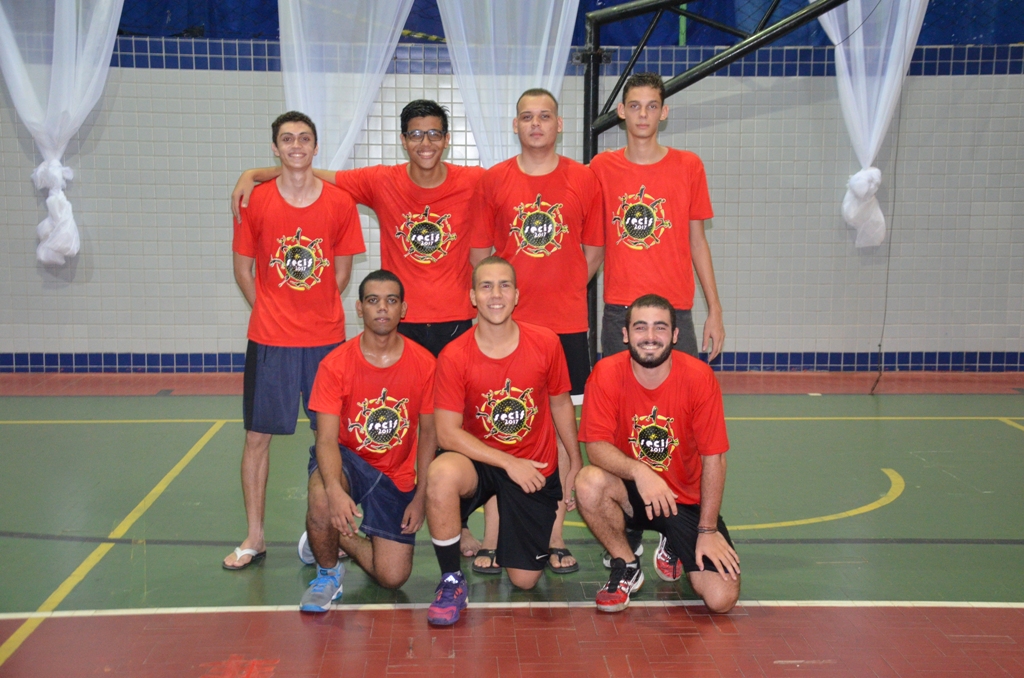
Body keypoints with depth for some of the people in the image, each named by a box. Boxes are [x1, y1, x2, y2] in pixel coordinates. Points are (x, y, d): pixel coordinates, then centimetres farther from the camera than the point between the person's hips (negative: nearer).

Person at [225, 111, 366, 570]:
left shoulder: (340, 203, 0)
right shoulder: (255, 202, -1)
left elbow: (342, 270, 8)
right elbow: (243, 269, 7)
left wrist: (318, 311, 2)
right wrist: (270, 313, 2)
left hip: (327, 338, 0)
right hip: (269, 340, 0)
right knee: (257, 436, 4)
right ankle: (254, 538, 17)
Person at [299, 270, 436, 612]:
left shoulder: (424, 364, -10)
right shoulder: (335, 364, -15)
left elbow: (428, 433, 1)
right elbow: (326, 439, -20)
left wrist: (420, 496, -4)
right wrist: (335, 490, -39)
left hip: (397, 476, 2)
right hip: (347, 459, -2)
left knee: (393, 577, -6)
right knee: (322, 502, -38)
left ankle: (341, 537, 25)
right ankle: (328, 572, -5)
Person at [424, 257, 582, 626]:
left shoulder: (546, 343, -10)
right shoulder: (454, 357, -16)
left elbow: (561, 405, 5)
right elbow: (447, 432, -18)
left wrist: (575, 463, 11)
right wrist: (509, 463, -23)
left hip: (536, 469, 1)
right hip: (480, 462, -1)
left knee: (525, 580, 2)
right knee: (442, 473, -38)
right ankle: (451, 580, -15)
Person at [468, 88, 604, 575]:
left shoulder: (583, 180, 4)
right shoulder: (493, 181, 4)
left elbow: (593, 251, 9)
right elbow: (480, 253, 8)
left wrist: (561, 290, 5)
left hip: (567, 324, 1)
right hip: (506, 324, 0)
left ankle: (555, 535, 15)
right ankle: (492, 538, 8)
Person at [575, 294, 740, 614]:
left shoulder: (699, 377, -16)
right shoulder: (607, 373, -14)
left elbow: (713, 458, -10)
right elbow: (596, 446, -18)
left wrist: (708, 530, -10)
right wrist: (639, 472, -37)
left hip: (687, 500, 0)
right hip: (631, 492, 0)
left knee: (722, 599, -16)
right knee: (588, 483, -34)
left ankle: (673, 549, 20)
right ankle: (626, 567, -4)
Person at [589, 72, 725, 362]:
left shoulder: (689, 166, 4)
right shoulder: (602, 167, 4)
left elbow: (697, 241, 7)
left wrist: (715, 310, 6)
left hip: (675, 309, 0)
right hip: (618, 310, 1)